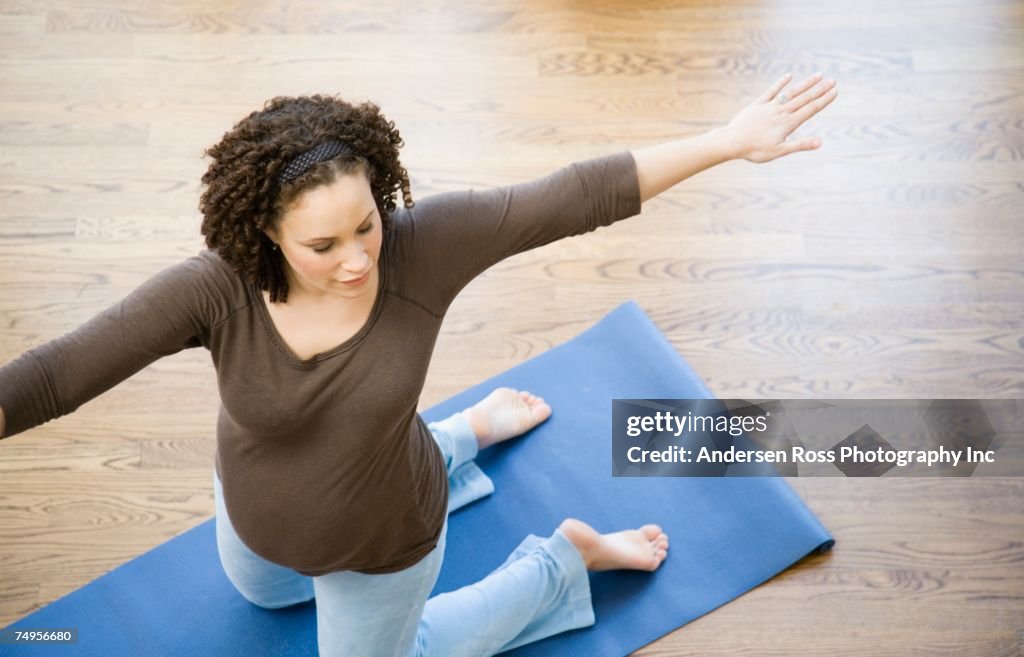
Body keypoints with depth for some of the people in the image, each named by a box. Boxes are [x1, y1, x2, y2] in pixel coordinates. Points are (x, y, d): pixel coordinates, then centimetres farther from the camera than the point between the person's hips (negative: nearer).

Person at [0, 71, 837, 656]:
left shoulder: (421, 248, -35)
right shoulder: (217, 289, -34)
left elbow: (578, 197, -36)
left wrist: (730, 141, -37)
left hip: (380, 543, -4)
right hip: (257, 514, 4)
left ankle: (565, 560, 35)